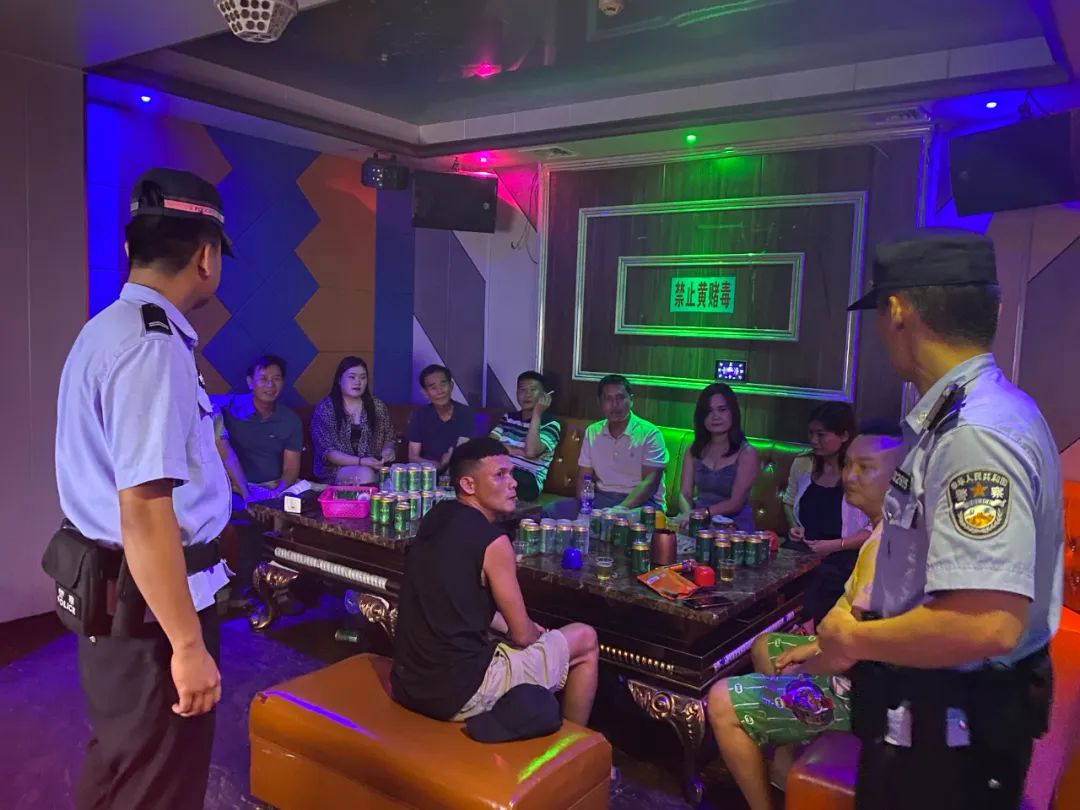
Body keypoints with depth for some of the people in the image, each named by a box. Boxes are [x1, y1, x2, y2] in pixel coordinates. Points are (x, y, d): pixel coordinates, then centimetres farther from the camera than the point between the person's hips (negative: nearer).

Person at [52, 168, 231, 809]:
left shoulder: (109, 328, 9)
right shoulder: (152, 347, -23)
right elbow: (145, 514, -28)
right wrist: (188, 644, -23)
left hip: (110, 589, 10)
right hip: (150, 603, -10)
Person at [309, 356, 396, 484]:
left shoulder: (378, 406, 7)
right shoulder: (324, 408, -3)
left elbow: (389, 439, 15)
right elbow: (326, 451, -10)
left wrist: (388, 450, -9)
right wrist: (360, 461, -21)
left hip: (373, 468, 3)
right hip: (335, 471, -3)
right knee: (365, 474, -33)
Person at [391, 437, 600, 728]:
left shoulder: (435, 519, 6)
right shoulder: (491, 540, -18)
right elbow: (522, 635, -7)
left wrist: (508, 626, 19)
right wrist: (530, 632, 14)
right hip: (459, 692, -8)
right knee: (585, 640, 7)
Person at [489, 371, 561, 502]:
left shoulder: (550, 424, 1)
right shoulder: (509, 417, 18)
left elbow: (531, 452, -18)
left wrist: (537, 414, -13)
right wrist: (518, 451, -11)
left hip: (529, 482, -4)